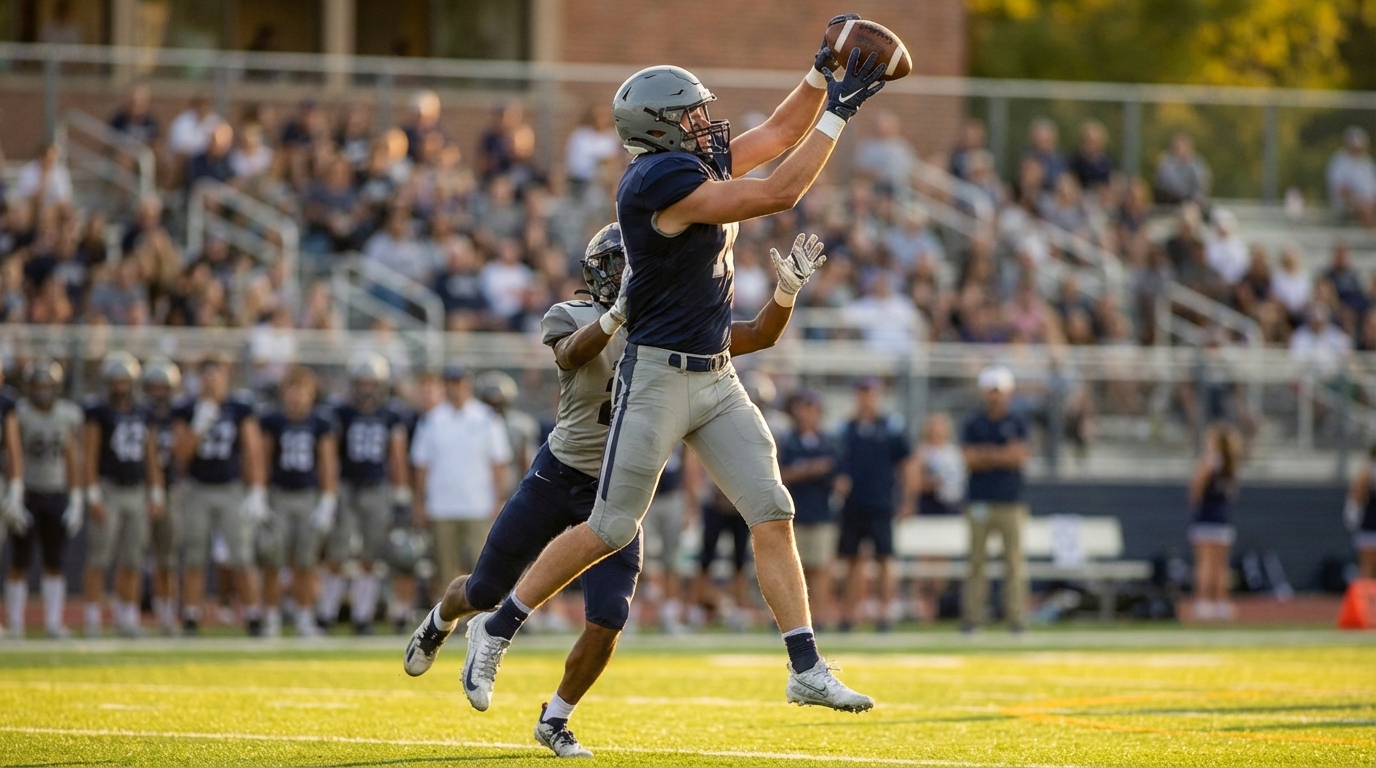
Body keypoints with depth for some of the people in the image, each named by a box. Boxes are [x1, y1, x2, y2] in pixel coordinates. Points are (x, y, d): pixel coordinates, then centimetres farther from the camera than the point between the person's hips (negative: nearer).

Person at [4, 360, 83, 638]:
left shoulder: (68, 415, 4)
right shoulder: (19, 413, -8)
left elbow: (71, 459, 9)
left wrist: (75, 500, 5)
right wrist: (13, 499, -13)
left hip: (56, 495, 3)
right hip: (27, 495, -3)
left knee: (54, 563, 2)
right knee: (20, 563, -1)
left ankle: (53, 621, 6)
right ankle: (16, 623, 4)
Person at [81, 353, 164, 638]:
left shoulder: (143, 414, 12)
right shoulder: (98, 411, -4)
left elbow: (151, 458, 15)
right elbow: (89, 456, -7)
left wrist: (156, 495, 10)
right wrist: (93, 496, -13)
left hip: (137, 493, 5)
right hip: (108, 489, -5)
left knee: (132, 563, 6)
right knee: (99, 560, -6)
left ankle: (127, 617, 12)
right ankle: (92, 619, -3)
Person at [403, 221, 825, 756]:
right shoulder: (572, 317, -10)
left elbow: (761, 335, -6)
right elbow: (574, 353, -33)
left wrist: (788, 289, -25)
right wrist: (620, 311, -51)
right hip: (558, 476, -2)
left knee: (607, 622, -12)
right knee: (486, 591, 11)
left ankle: (555, 722, 10)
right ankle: (439, 624, 48)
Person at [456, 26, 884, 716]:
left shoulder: (699, 162, 7)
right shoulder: (661, 180, -20)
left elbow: (782, 130, 19)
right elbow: (778, 194, -21)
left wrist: (824, 67, 5)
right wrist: (839, 111, -17)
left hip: (716, 379, 8)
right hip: (659, 376, -8)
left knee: (772, 513, 0)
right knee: (612, 529, -2)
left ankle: (806, 671, -1)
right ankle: (495, 630, 13)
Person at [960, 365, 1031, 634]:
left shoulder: (1017, 423, 9)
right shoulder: (974, 424, 10)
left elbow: (1019, 457, -4)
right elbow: (969, 459, -2)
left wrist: (986, 455, -6)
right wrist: (1003, 456, -7)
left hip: (1010, 503, 0)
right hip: (979, 501, 0)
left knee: (1014, 561, -4)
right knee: (975, 561, -3)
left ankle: (1016, 616, -2)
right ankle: (971, 616, -2)